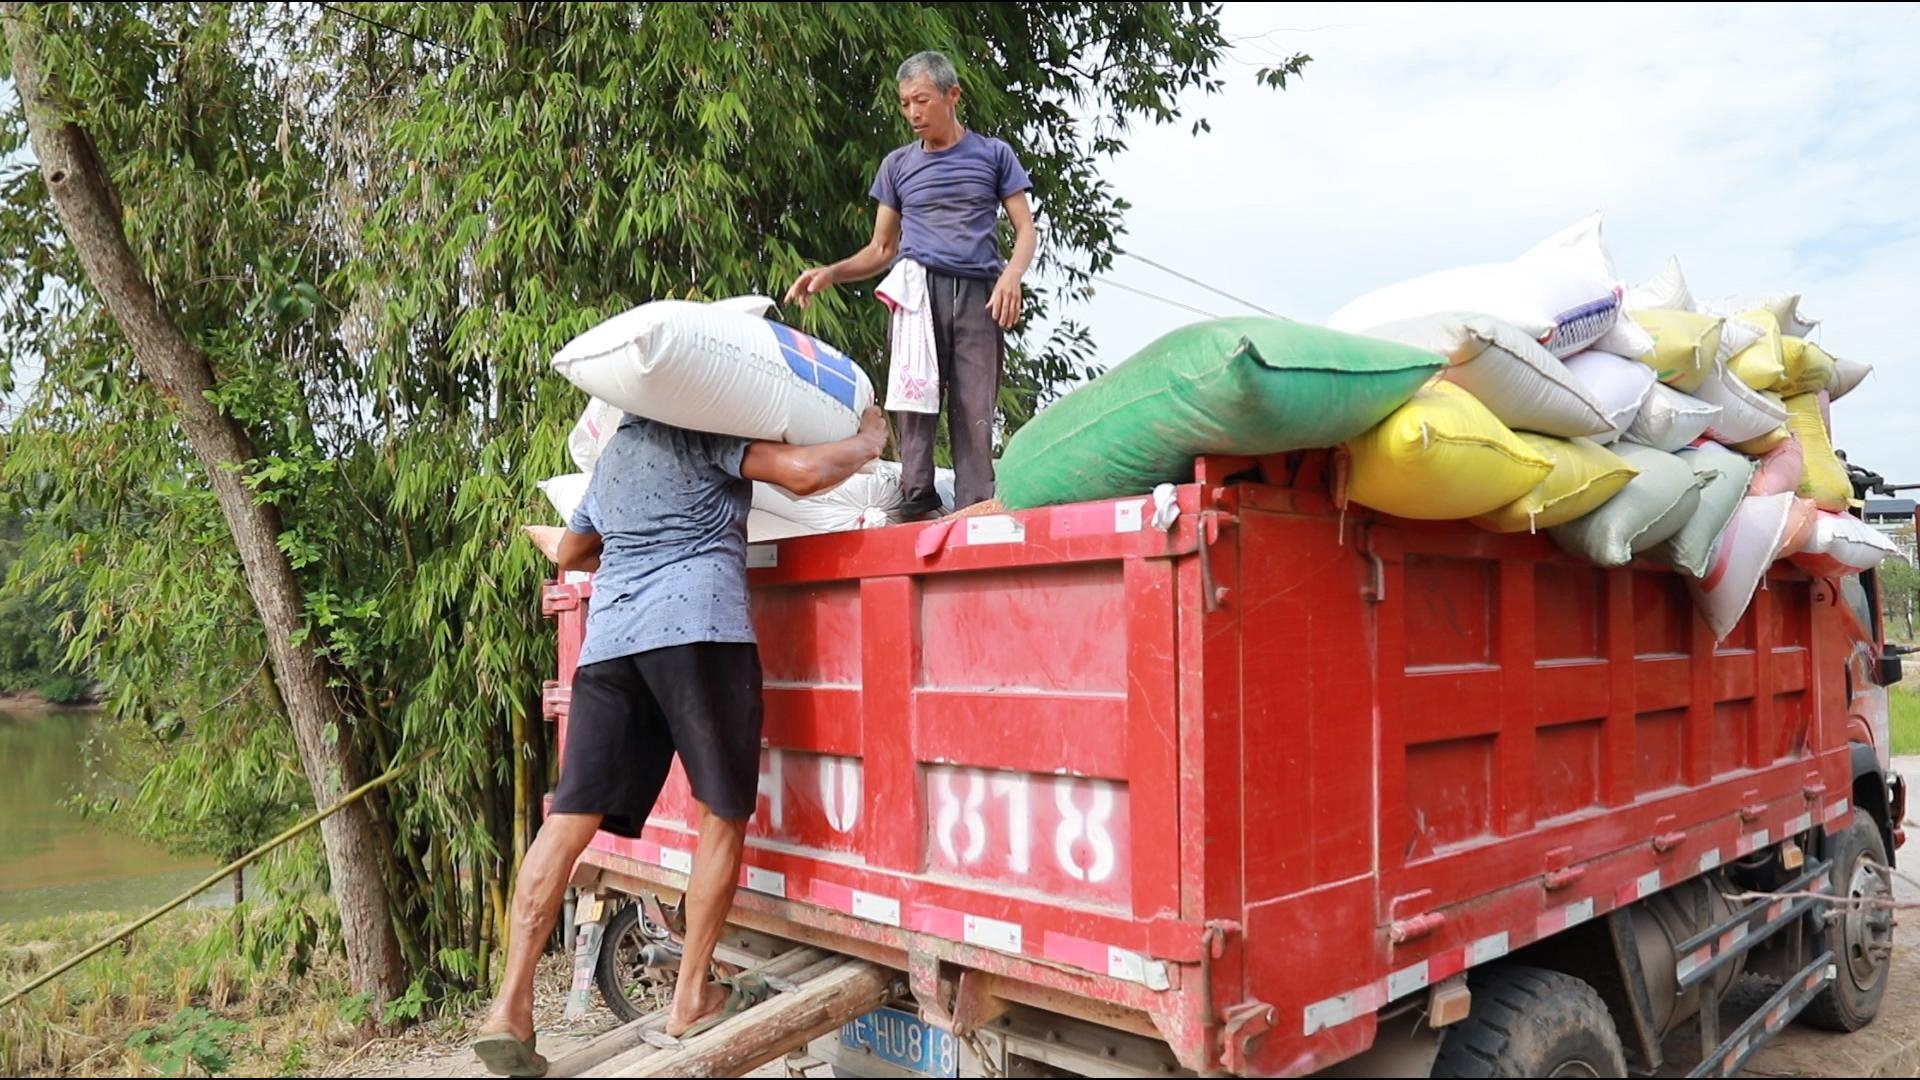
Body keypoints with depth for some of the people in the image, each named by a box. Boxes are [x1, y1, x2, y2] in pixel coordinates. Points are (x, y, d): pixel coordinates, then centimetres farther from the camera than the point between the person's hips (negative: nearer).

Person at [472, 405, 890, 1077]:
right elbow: (803, 473, -7)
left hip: (609, 636, 7)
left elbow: (570, 553, 41)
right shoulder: (704, 429, 6)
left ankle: (511, 1008, 0)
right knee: (724, 815, 3)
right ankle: (692, 1000, 8)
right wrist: (868, 444, 12)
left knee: (571, 818, 3)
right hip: (698, 626, -7)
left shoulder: (613, 450, 29)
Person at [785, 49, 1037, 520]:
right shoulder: (898, 164, 21)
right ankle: (917, 495, -20)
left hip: (979, 294, -1)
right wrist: (832, 273, 5)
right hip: (920, 287, 1)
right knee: (915, 392, -18)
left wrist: (1011, 274, -10)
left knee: (975, 409, -10)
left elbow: (1024, 228, 11)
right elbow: (882, 248, 22)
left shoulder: (994, 154, 16)